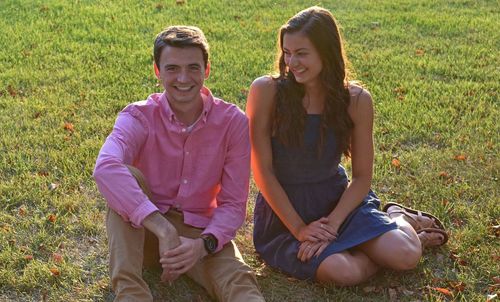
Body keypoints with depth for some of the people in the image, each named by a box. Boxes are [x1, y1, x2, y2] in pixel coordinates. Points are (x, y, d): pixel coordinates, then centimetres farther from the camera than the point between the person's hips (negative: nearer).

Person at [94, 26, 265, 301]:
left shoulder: (233, 121, -9)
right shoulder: (139, 117, -13)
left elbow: (233, 204, -7)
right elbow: (105, 168, -36)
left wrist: (203, 244, -28)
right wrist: (164, 230, -45)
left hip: (201, 232, 0)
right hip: (143, 230, 0)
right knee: (128, 176, -30)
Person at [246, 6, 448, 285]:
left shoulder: (356, 100, -8)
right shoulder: (267, 91, -15)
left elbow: (362, 176, -3)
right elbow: (262, 170, -13)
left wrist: (331, 225, -16)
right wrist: (298, 228, -15)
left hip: (338, 200, 2)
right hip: (283, 209, -1)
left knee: (406, 256, -20)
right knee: (343, 271, -28)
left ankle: (399, 220, 16)